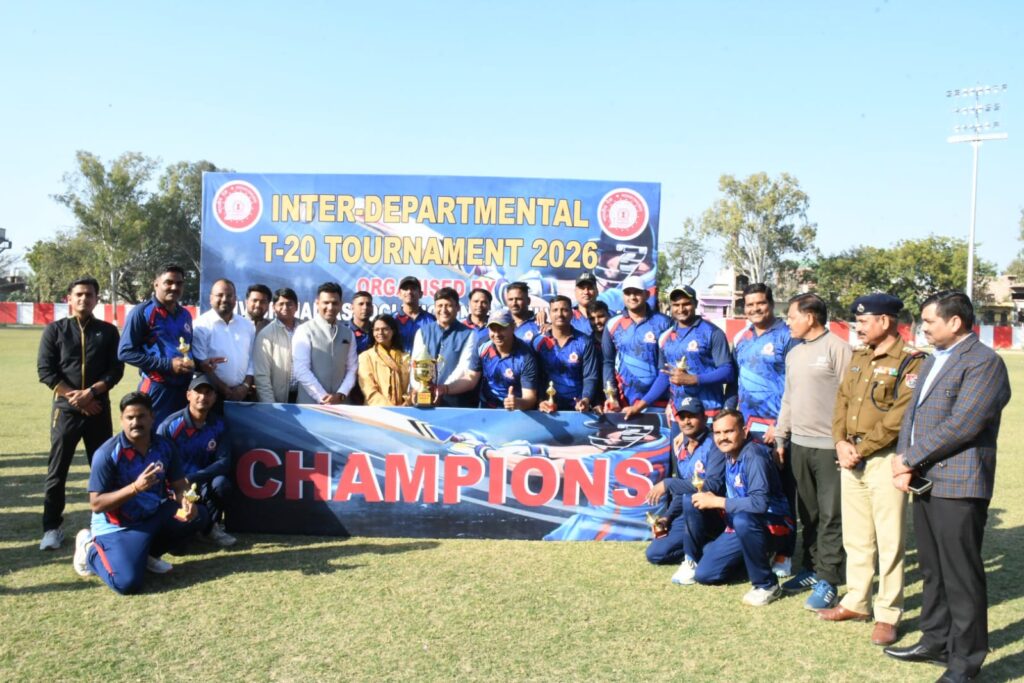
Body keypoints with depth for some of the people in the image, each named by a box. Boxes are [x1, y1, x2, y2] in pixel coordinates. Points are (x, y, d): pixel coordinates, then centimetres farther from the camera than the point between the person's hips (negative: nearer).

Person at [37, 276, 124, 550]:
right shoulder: (54, 330, 5)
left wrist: (90, 392, -14)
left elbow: (116, 369, 0)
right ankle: (52, 527, 9)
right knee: (57, 469, 1)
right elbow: (45, 371, -2)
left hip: (99, 408, 1)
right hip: (65, 408, -1)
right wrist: (73, 396, -12)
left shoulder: (108, 331, 8)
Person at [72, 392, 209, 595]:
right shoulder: (107, 454, -19)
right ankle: (91, 548, 9)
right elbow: (96, 504, -20)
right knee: (127, 583, -24)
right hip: (117, 526, -5)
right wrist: (135, 488, -33)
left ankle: (148, 553, 9)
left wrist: (186, 502, -22)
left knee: (199, 515, -12)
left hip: (154, 516, 6)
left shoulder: (164, 447, -3)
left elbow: (179, 486, 2)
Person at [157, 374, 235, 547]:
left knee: (221, 483, -32)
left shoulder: (218, 425, -4)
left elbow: (224, 462, -12)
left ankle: (210, 527, -5)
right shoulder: (170, 425, -12)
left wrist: (192, 479, -26)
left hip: (202, 484, 3)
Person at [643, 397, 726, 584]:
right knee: (655, 553, -1)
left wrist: (668, 483, -29)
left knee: (690, 499, -37)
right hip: (689, 517, 7)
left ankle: (693, 561, -19)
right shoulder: (680, 446, 8)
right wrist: (667, 518, 8)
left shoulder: (714, 445, -15)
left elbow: (714, 485, -31)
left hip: (716, 515, -7)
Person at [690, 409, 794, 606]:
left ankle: (767, 585, -19)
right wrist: (711, 497, -1)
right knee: (704, 574, 3)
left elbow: (760, 502, -33)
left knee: (743, 519, -40)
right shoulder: (729, 454, 2)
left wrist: (716, 502, -25)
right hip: (740, 528, 8)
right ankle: (759, 556, 22)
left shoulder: (753, 455, -23)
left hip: (773, 526, -8)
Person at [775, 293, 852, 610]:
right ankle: (812, 568, 26)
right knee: (808, 513, 15)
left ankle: (828, 581, 4)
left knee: (831, 515, -1)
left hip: (829, 446, -7)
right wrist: (780, 437, 18)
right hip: (800, 443, 8)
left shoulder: (838, 349, -10)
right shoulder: (794, 354, 14)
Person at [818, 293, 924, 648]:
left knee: (889, 541, 2)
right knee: (855, 537, 15)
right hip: (852, 458, 7)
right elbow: (842, 401, 11)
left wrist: (861, 449, -15)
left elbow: (899, 416, -17)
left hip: (886, 459, -7)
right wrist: (842, 443, -4)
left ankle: (887, 615, 13)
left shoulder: (910, 361, -10)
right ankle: (856, 602, 28)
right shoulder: (858, 357, 13)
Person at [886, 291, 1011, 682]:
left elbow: (961, 425, -21)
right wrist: (905, 465, 0)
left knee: (961, 576, 0)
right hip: (925, 482, 9)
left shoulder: (984, 362, -12)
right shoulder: (933, 361, 18)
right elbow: (912, 414, 14)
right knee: (933, 570, 17)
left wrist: (909, 459, -14)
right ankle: (936, 642, 30)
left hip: (958, 487, -9)